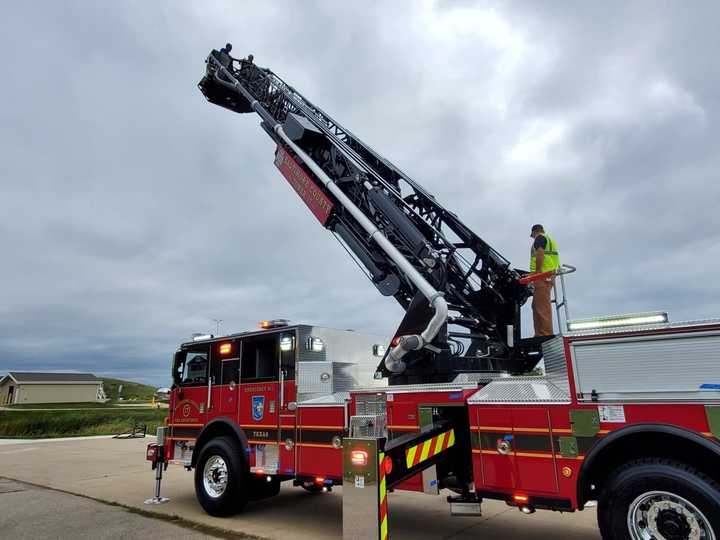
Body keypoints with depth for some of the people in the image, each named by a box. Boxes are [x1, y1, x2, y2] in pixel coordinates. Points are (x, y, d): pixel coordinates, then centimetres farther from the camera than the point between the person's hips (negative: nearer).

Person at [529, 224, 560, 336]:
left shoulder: (540, 238, 0)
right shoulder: (549, 239, 29)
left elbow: (540, 254, -17)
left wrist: (537, 271, -19)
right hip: (549, 277, 10)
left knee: (542, 306, -13)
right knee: (536, 305, 12)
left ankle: (546, 334, -16)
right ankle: (539, 334, 13)